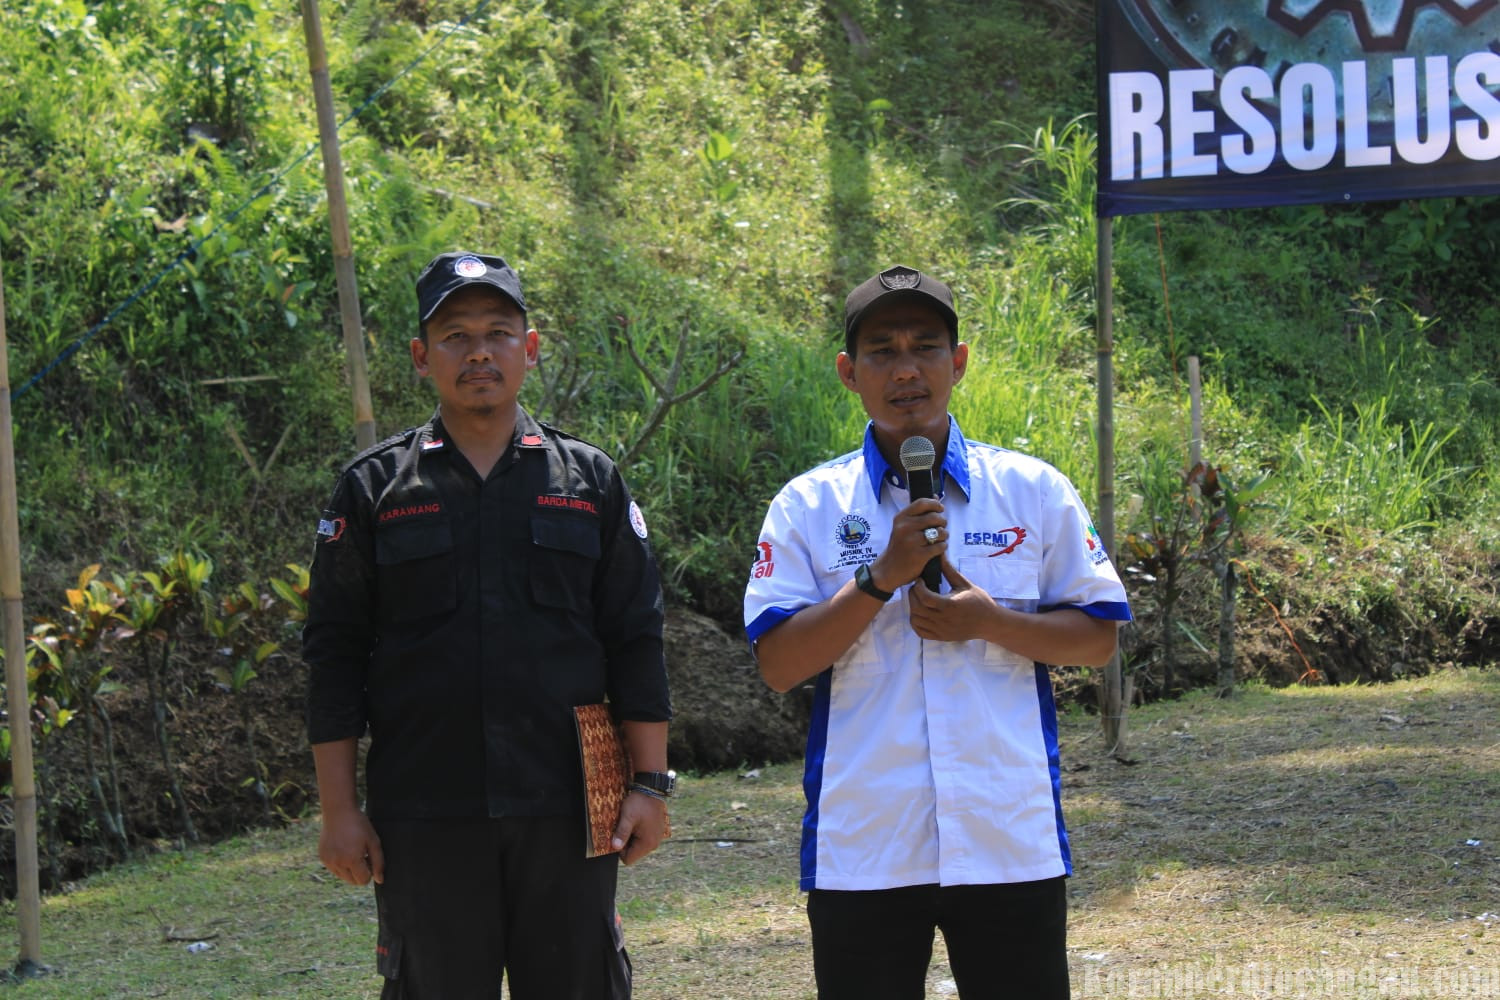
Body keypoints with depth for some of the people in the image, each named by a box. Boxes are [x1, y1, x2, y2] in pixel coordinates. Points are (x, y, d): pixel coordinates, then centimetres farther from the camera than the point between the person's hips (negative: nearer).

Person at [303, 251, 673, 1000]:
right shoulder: (374, 489, 5)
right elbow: (334, 656, 4)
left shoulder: (591, 481, 9)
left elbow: (636, 643, 8)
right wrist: (339, 810, -2)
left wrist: (649, 784, 2)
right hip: (423, 818, -1)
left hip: (565, 810, 1)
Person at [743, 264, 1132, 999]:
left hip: (1010, 845, 1)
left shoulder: (1035, 491, 6)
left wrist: (989, 623, -10)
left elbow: (1097, 640, 6)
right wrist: (883, 576, -15)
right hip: (861, 850, 0)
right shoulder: (807, 506, 3)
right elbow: (777, 664, -5)